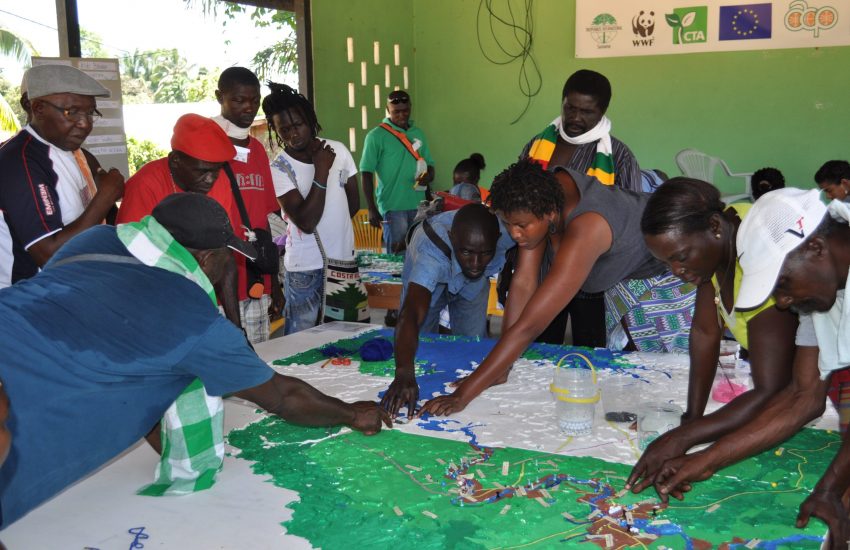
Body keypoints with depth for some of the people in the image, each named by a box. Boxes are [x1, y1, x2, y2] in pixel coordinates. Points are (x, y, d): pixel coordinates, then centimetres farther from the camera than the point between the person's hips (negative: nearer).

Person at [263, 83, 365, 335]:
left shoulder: (338, 150, 1)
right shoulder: (279, 169, -11)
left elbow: (354, 204, 12)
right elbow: (306, 222, -20)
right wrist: (321, 171, -20)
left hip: (344, 259, 4)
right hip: (305, 268, -4)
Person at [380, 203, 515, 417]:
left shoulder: (505, 231, -40)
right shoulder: (430, 252, -51)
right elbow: (411, 315, -63)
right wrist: (404, 373, -78)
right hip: (425, 280, -2)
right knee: (420, 345, 3)